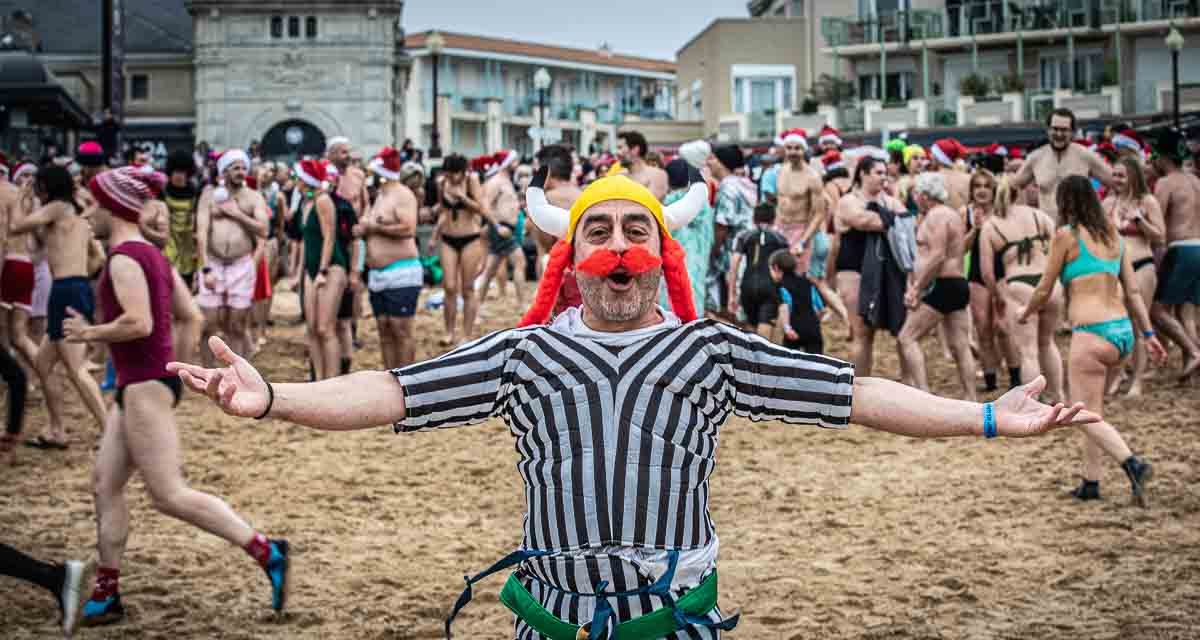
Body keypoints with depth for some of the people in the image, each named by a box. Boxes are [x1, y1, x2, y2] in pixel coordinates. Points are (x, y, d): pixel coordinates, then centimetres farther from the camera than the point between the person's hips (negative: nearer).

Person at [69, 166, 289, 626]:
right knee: (105, 484, 11)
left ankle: (266, 552, -10)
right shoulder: (151, 253, 13)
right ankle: (106, 594, 15)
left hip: (144, 386, -10)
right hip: (141, 384, 10)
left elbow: (138, 324, -26)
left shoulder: (124, 258, -16)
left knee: (169, 495, -9)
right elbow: (186, 310, 16)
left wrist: (89, 333, -12)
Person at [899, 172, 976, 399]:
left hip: (942, 286, -10)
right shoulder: (952, 215, 22)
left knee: (907, 338, -9)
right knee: (960, 346, 8)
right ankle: (971, 400, 7)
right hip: (958, 285, 10)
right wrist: (914, 286, 14)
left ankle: (923, 394, -17)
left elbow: (938, 256, -21)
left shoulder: (936, 216, -11)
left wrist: (917, 288, -17)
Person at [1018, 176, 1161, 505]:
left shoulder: (1066, 235, -5)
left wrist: (1025, 313, 21)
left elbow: (1044, 290, 2)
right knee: (1092, 409, 20)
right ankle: (1091, 482, 22)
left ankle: (1133, 465, -26)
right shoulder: (1113, 235, 14)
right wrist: (1149, 333, 18)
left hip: (1091, 333, -7)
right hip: (1123, 331, 7)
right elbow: (1133, 291, 14)